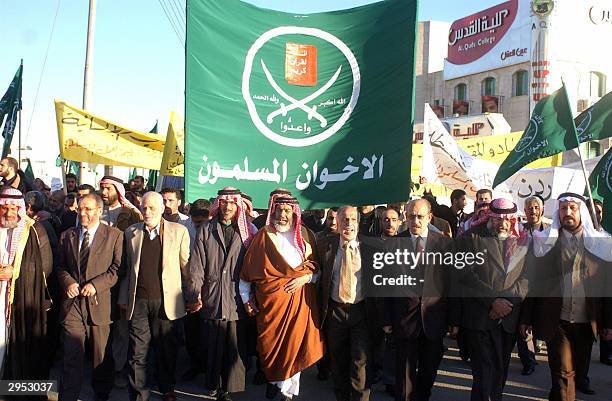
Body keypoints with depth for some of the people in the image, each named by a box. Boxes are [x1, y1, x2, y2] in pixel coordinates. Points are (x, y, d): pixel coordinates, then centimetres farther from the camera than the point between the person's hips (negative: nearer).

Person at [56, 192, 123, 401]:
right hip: (72, 301, 2)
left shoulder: (114, 235, 2)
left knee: (102, 356, 10)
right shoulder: (67, 235, 13)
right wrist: (68, 282, -5)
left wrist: (96, 284, -14)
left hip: (99, 301, -2)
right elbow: (60, 266, 15)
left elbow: (117, 268, -4)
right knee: (71, 355, -2)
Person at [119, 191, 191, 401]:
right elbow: (126, 268, 12)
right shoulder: (131, 232, 8)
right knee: (137, 352, 3)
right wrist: (124, 298, 10)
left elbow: (186, 266, 3)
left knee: (166, 350, 9)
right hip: (138, 301, 2)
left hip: (165, 300, -1)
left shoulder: (179, 232, 1)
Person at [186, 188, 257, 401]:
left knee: (235, 347, -3)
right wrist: (195, 294, -5)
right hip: (212, 299, 1)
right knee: (213, 346, 9)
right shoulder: (206, 230, 9)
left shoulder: (248, 230, 6)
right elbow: (197, 264, 4)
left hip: (237, 300, -1)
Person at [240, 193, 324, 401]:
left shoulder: (305, 234, 7)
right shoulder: (264, 235, 3)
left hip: (299, 298, 1)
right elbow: (248, 267, 4)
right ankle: (273, 379, 27)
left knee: (295, 343, 2)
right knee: (271, 343, 3)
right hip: (271, 299, -1)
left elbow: (316, 266, 8)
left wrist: (305, 278, -10)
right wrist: (246, 298, 3)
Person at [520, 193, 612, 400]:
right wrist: (526, 318, -1)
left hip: (587, 322, 2)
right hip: (556, 321, -2)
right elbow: (532, 281, 1)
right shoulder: (544, 242, 1)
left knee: (579, 370, 17)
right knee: (562, 373, -5)